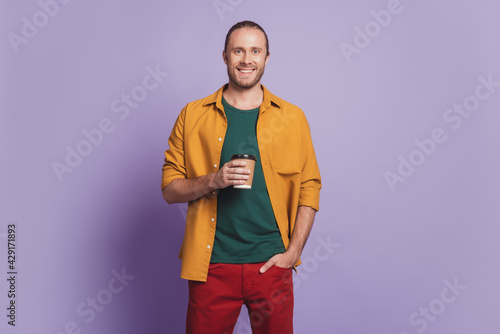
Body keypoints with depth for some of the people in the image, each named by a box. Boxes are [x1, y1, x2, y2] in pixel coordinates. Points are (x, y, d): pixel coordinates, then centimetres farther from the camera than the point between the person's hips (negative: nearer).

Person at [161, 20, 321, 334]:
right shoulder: (193, 115, 2)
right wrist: (213, 181, -15)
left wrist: (293, 252, -5)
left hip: (271, 263, 1)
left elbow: (309, 189, 3)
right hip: (212, 264, 0)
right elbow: (170, 188, 3)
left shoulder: (292, 118, 3)